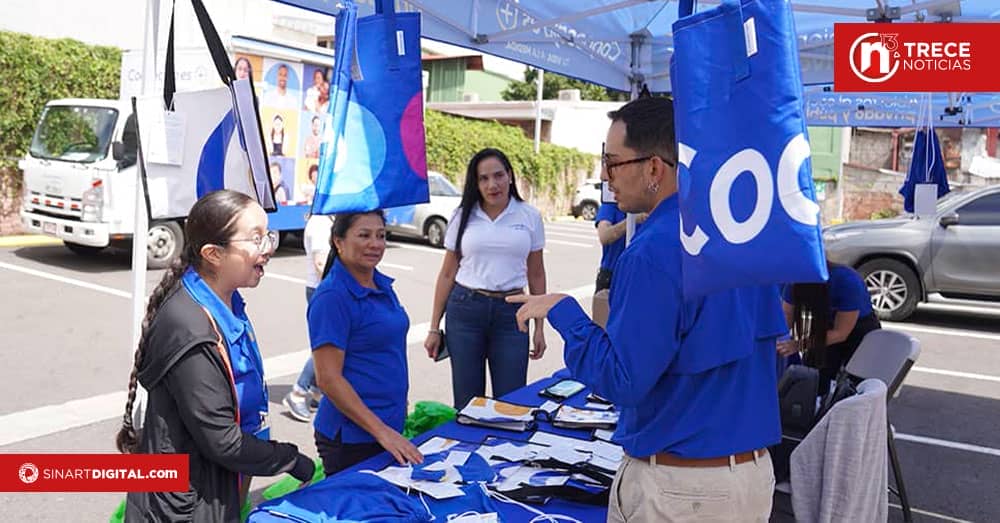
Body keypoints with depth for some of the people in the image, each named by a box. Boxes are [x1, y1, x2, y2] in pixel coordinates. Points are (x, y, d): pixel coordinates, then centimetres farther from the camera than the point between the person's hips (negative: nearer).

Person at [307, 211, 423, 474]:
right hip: (351, 437, -8)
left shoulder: (382, 285, 8)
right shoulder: (331, 297, -17)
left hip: (391, 426, 8)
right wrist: (381, 431, -22)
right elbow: (328, 378, -20)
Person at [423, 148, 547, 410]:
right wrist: (434, 328, 5)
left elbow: (536, 275, 9)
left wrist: (540, 327, 6)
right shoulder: (463, 216, 4)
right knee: (467, 401, 6)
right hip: (464, 310, 0)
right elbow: (447, 274, 7)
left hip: (511, 312, 0)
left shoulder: (530, 216, 4)